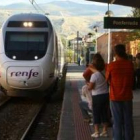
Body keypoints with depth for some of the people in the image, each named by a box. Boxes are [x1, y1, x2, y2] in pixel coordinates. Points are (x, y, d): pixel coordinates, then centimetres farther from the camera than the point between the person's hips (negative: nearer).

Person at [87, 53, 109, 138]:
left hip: (97, 96, -5)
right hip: (106, 95, 6)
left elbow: (90, 87, -14)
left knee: (96, 114, 3)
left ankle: (97, 132, 4)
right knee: (105, 113, 12)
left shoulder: (94, 75, -16)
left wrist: (88, 84, 6)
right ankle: (105, 131, 17)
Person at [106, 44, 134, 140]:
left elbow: (107, 78, 2)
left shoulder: (111, 65, -12)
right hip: (127, 96, 2)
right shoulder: (130, 64, -4)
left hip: (115, 96, -2)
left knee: (117, 121, 4)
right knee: (128, 121, 9)